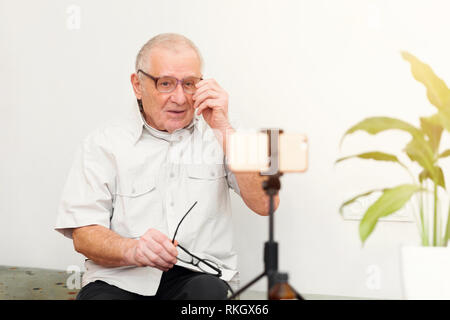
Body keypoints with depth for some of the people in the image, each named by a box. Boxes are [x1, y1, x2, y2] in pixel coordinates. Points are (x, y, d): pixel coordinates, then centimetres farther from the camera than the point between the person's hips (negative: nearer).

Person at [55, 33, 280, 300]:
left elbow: (265, 204, -3)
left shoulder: (217, 136, 11)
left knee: (207, 290, -34)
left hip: (199, 274, 1)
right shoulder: (104, 144, 8)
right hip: (120, 279, 0)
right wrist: (133, 250, -22)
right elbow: (83, 234, 0)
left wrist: (223, 128, -9)